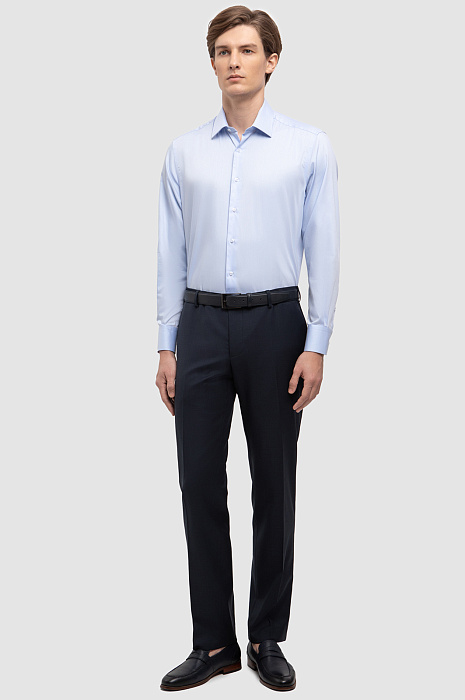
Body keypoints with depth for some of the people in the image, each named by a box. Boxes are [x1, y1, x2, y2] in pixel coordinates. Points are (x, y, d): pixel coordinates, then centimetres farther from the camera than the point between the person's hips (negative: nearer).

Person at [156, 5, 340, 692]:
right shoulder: (185, 151, 9)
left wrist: (316, 345, -8)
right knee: (200, 486, 4)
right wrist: (168, 345, 5)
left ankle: (268, 638, 22)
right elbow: (172, 251, 9)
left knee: (275, 489, 6)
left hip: (275, 325, -2)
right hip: (202, 326, 2)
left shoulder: (310, 146, 2)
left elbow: (324, 249, -2)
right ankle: (213, 642, 17)